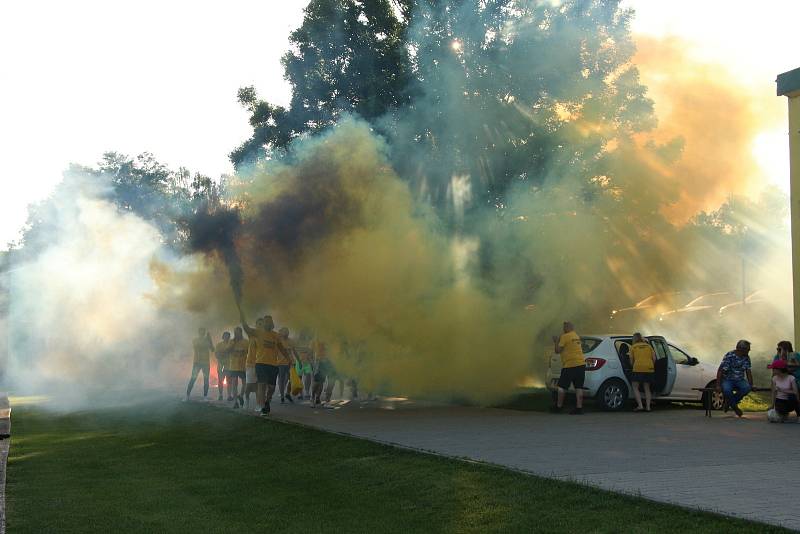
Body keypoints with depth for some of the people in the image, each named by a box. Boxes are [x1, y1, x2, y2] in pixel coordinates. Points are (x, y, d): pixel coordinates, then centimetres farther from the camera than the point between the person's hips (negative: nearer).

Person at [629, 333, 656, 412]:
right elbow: (654, 358, 10)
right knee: (647, 388, 13)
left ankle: (640, 405, -10)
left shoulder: (633, 347, 9)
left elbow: (631, 360, 10)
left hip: (638, 368, -4)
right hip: (649, 368, 4)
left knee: (635, 387, 3)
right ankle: (648, 407, 5)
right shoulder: (648, 346, 17)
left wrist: (633, 366, 28)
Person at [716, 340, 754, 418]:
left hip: (739, 380, 5)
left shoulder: (746, 358, 2)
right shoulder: (729, 356, -16)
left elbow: (748, 372, 9)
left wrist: (751, 385, 0)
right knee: (726, 389, -38)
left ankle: (730, 402, -8)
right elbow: (720, 371, -17)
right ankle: (734, 406, -9)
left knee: (747, 388, -29)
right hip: (727, 379, -5)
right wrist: (718, 385, -23)